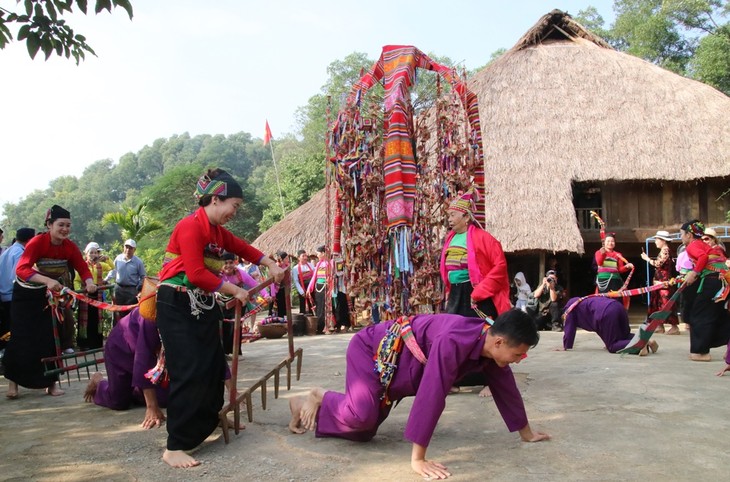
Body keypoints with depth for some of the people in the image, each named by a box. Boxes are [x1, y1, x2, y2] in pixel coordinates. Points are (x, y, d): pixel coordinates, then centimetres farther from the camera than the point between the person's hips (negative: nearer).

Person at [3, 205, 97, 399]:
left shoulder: (69, 246, -14)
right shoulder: (37, 242, -27)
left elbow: (83, 268, -15)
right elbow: (21, 269, -39)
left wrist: (89, 282, -38)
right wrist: (48, 280, -54)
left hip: (48, 295, 3)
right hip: (26, 295, -3)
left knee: (50, 338, 1)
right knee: (21, 339, -2)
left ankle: (51, 382, 10)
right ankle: (12, 381, 15)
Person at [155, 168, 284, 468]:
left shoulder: (218, 231, 10)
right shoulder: (191, 226, -18)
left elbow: (244, 248, 23)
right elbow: (196, 274, -24)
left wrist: (272, 266, 12)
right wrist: (235, 291, -15)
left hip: (203, 306, 9)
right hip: (177, 307, -9)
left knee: (214, 365, 14)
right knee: (189, 372, -12)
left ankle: (209, 421, 36)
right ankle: (174, 447, -5)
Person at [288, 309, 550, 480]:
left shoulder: (490, 344, -12)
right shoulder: (453, 342, -41)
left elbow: (506, 387, 2)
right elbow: (431, 395, -44)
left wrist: (527, 433, 12)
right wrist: (418, 458, -41)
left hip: (392, 367, 8)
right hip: (371, 348, -8)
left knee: (364, 430, 7)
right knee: (362, 415, -26)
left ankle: (310, 405, 27)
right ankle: (319, 400, 4)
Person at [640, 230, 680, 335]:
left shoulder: (665, 250, -13)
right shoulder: (663, 250, 17)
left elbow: (658, 264, -18)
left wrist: (647, 258, -9)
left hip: (664, 281, -11)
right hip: (660, 281, 11)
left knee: (666, 303, -11)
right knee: (658, 303, 12)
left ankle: (674, 327, -9)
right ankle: (660, 326, 17)